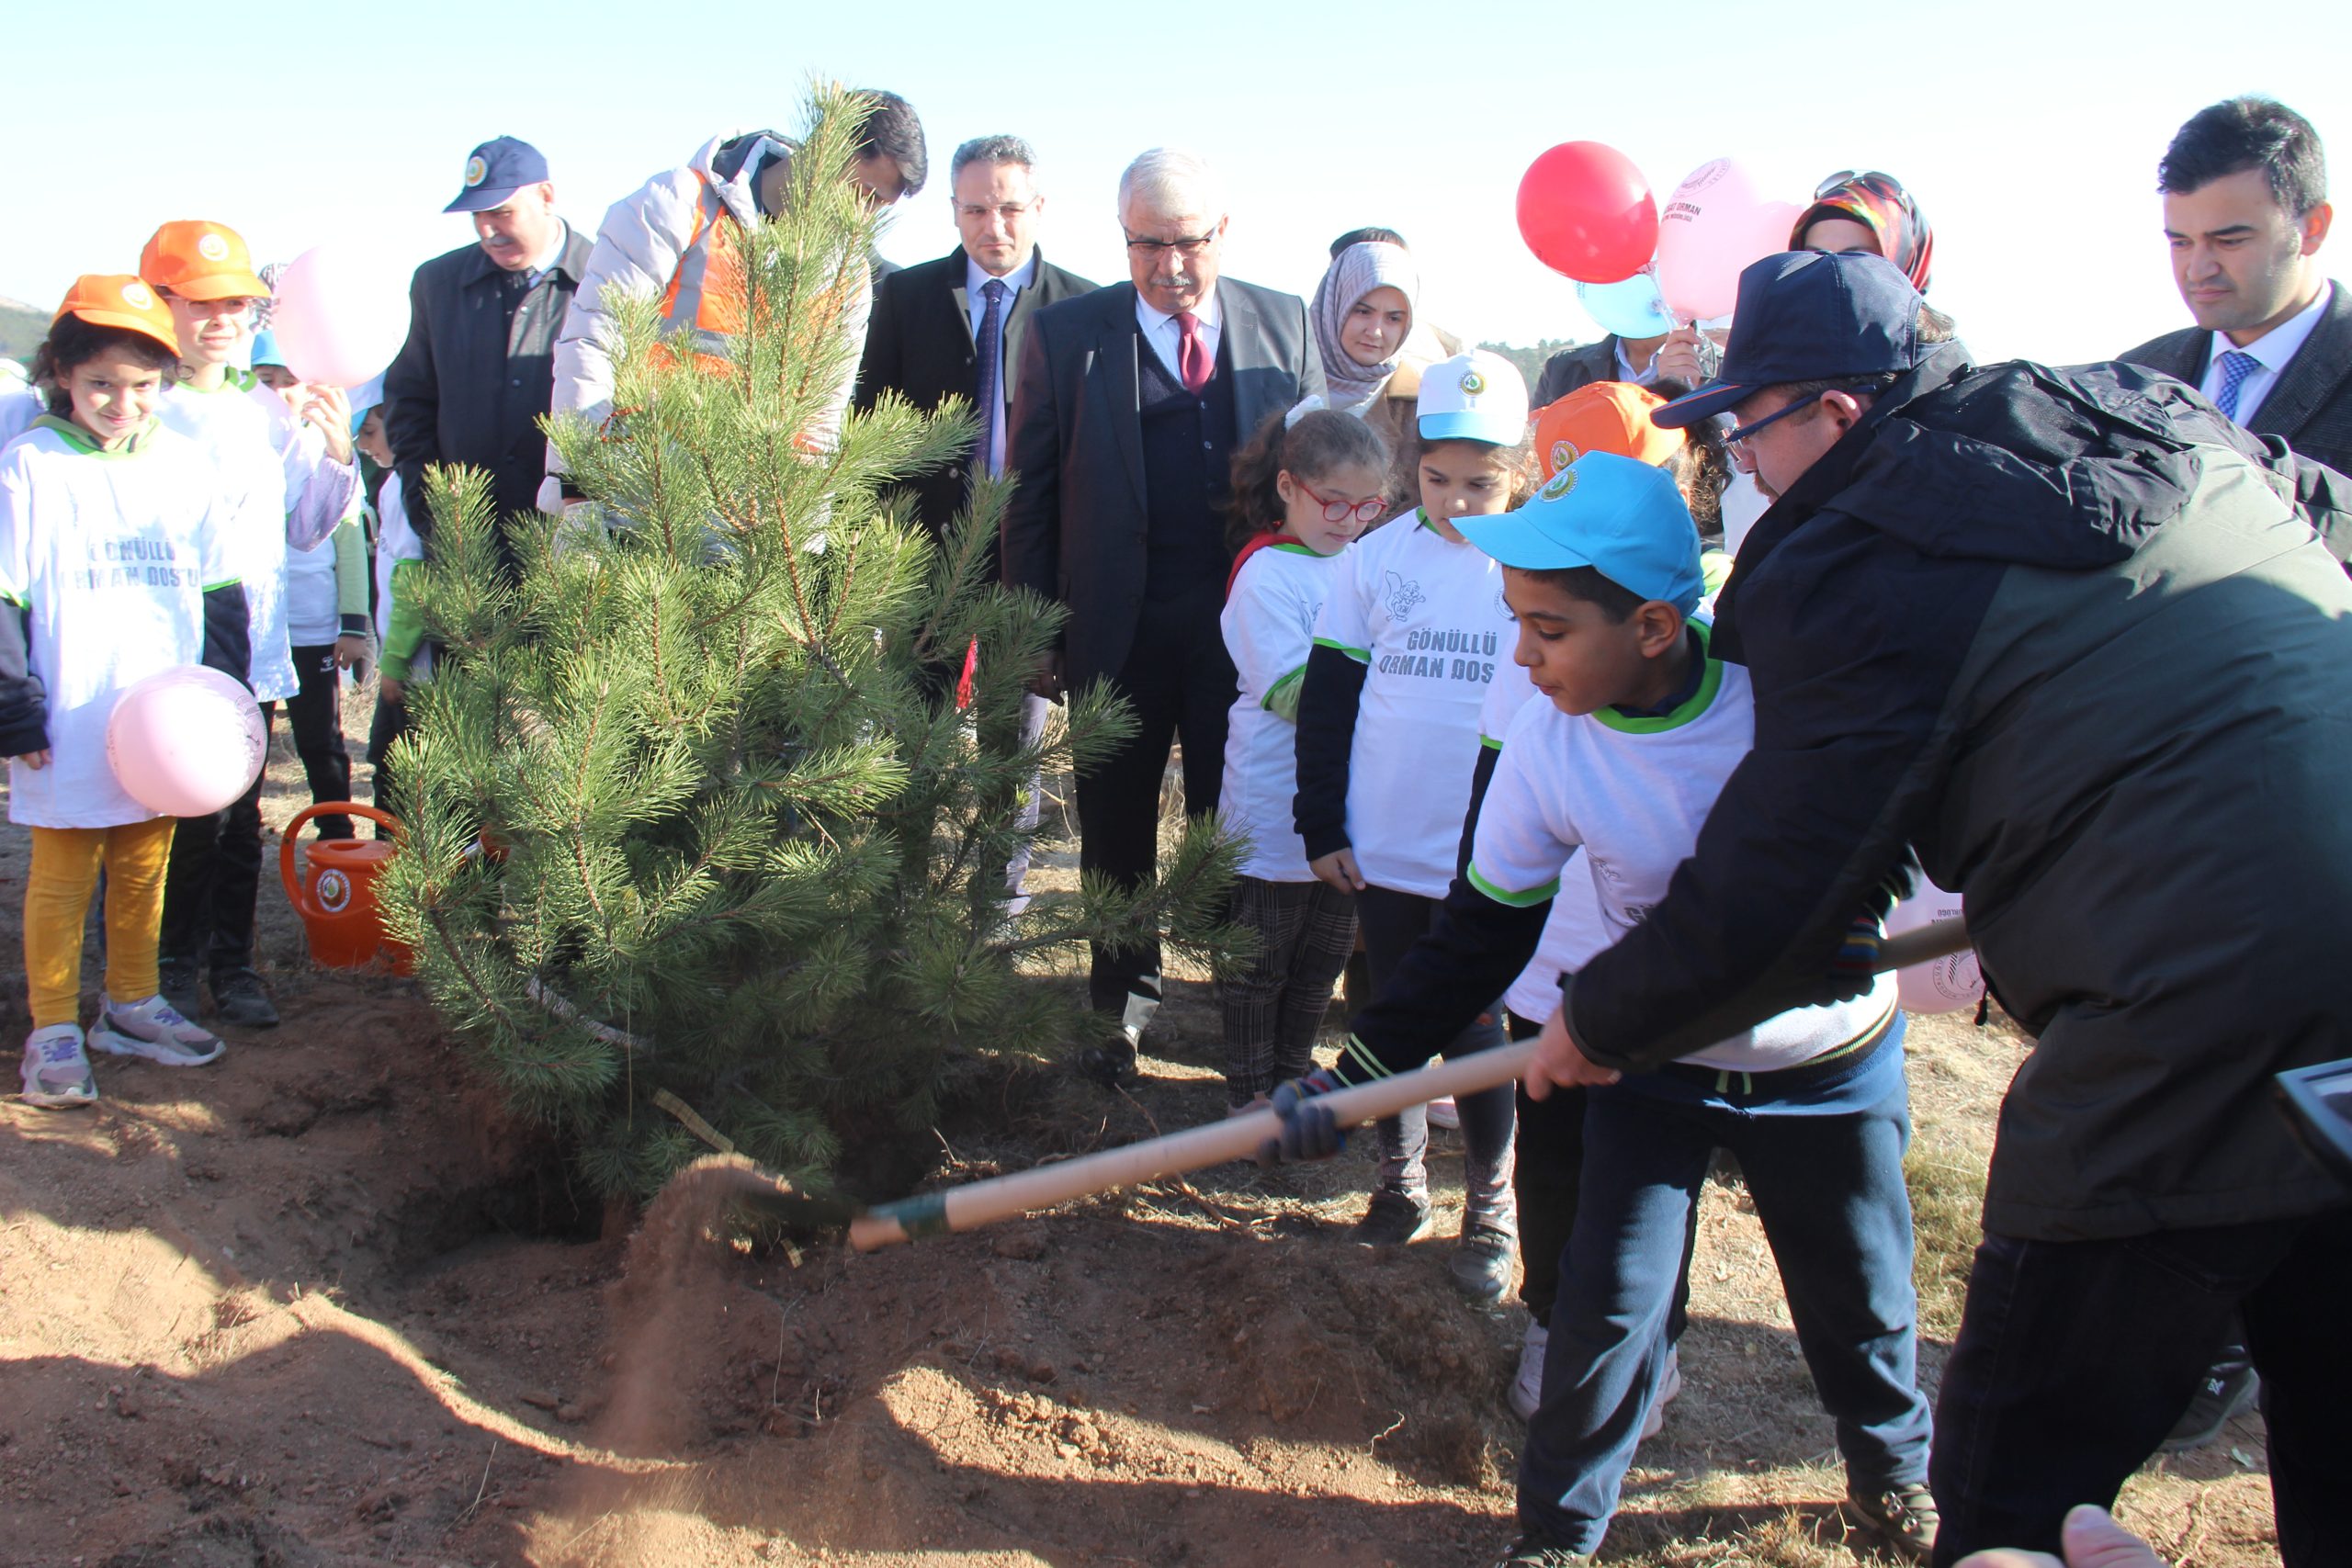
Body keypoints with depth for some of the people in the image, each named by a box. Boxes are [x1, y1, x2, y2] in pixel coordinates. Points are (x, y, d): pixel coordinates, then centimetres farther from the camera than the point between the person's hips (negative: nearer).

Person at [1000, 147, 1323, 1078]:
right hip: (1117, 629, 0)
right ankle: (1123, 998, 31)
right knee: (1117, 826, 13)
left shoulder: (1284, 327, 4)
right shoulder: (1066, 334, -1)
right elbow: (1030, 493, 1)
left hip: (1248, 619, 0)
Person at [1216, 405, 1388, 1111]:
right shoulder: (1265, 575, -16)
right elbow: (1294, 692, -22)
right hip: (1276, 808, -6)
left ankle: (1294, 1071, 38)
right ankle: (1248, 1087, 28)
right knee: (1261, 960, 11)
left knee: (1325, 955, 20)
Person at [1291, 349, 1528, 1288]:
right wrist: (1322, 824, -1)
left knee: (1475, 1033, 4)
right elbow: (1326, 696, 2)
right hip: (1384, 853, 2)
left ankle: (1492, 1212, 22)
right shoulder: (1379, 556, -1)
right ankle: (1400, 1181, 34)